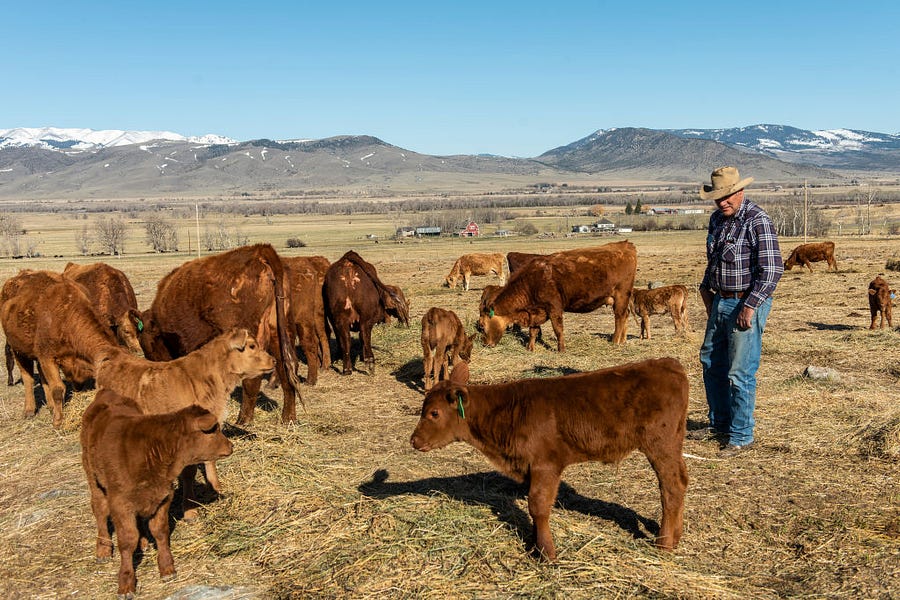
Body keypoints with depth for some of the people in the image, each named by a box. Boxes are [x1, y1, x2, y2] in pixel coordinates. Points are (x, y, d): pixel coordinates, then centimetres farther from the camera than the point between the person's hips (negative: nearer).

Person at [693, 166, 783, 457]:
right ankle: (719, 424, 32)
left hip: (747, 305, -9)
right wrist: (706, 287, 12)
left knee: (740, 373, -4)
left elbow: (772, 269, -19)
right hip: (720, 302, 9)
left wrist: (750, 306, -19)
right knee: (711, 363, 16)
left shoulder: (757, 220, -15)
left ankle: (741, 436, 9)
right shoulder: (717, 219, 10)